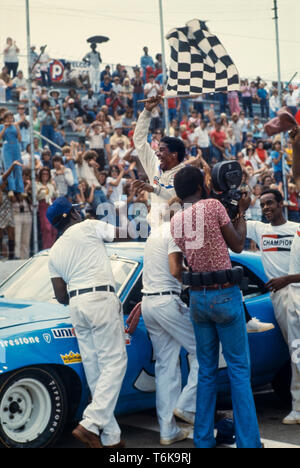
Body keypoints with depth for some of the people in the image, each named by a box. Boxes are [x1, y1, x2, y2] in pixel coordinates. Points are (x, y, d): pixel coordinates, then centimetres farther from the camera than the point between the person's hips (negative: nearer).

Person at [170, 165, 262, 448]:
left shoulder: (175, 220, 9)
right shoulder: (213, 205, -7)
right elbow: (237, 245, -1)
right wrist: (241, 212, 12)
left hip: (197, 298, 6)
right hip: (225, 295, -5)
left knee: (206, 371, 13)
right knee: (239, 370, -1)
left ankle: (203, 440, 15)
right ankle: (248, 442, -2)